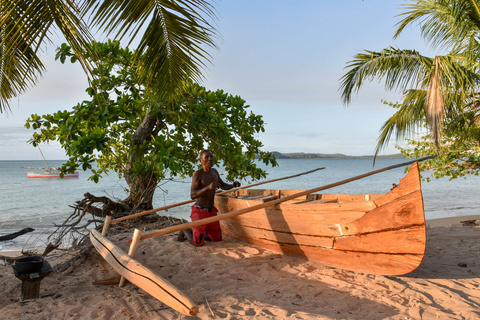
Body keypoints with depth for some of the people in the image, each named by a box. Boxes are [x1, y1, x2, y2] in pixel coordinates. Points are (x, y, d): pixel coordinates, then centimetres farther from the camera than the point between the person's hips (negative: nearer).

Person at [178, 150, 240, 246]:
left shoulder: (214, 171, 4)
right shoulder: (198, 174, -19)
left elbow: (223, 186, 20)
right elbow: (192, 195, -28)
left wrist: (233, 185, -2)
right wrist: (208, 187, -43)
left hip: (211, 211, 7)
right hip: (199, 212, -7)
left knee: (217, 238, 18)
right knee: (198, 243, -4)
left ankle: (193, 231, 35)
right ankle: (185, 231, 25)